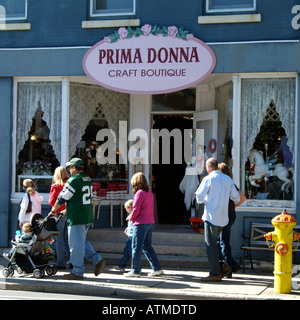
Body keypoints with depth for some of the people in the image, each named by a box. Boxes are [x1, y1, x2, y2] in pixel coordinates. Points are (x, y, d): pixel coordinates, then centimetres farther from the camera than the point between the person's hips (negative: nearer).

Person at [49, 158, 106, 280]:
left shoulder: (73, 181, -15)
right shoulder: (88, 179, 13)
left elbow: (61, 199, -10)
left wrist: (53, 211, 7)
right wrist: (66, 211, 27)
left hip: (76, 218, -9)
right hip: (88, 217, 9)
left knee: (76, 244, -1)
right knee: (82, 241, 21)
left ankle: (77, 272, 6)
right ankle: (97, 260, 11)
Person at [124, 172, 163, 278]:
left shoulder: (139, 193, -14)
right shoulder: (149, 192, 11)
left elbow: (136, 210, -18)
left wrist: (130, 217, 3)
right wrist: (133, 217, 13)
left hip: (141, 223, -8)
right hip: (150, 222, 8)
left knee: (136, 247, 0)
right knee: (147, 246, 15)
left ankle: (135, 271, 4)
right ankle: (157, 269, 14)